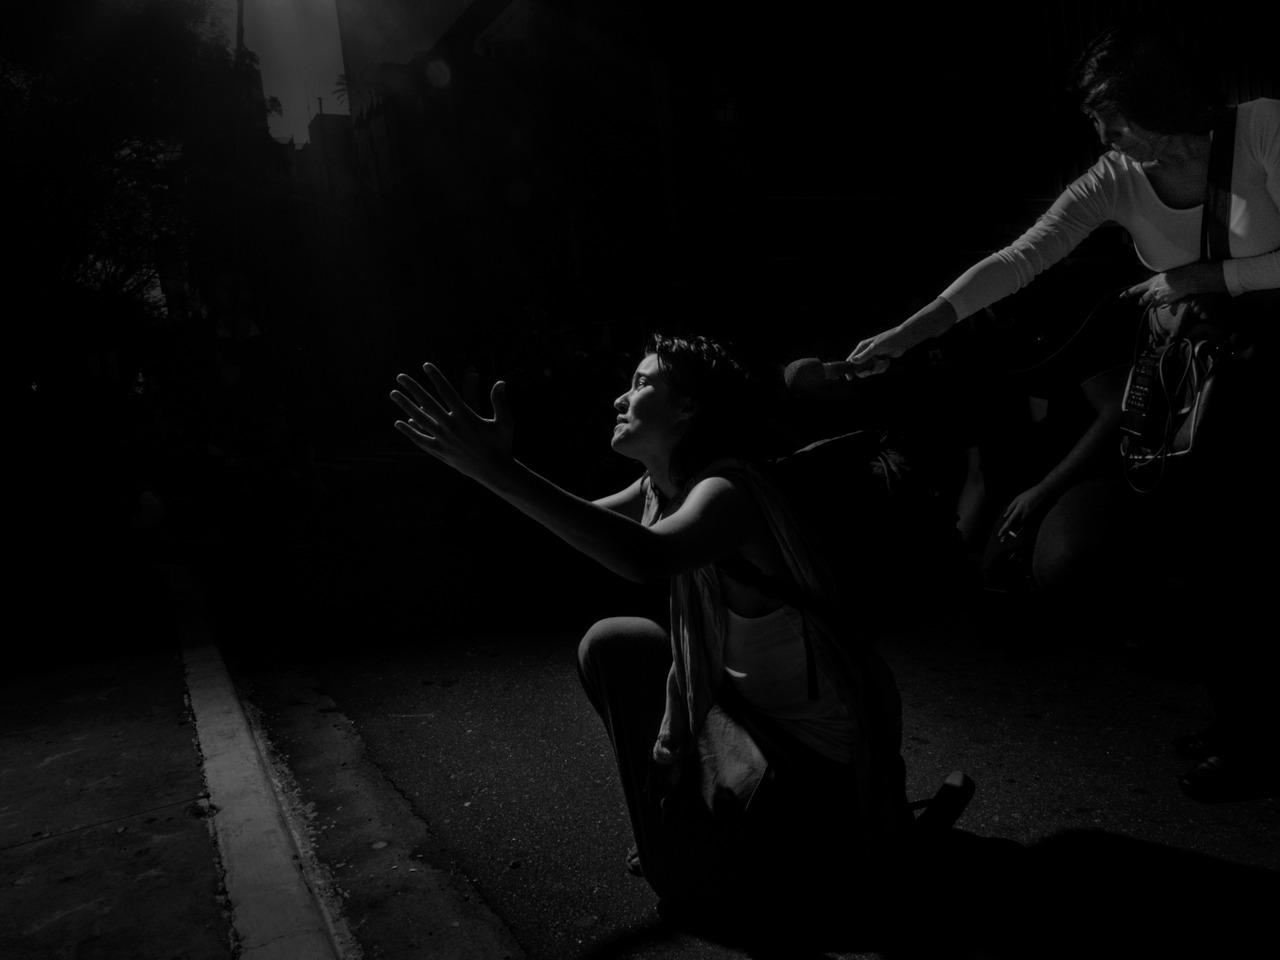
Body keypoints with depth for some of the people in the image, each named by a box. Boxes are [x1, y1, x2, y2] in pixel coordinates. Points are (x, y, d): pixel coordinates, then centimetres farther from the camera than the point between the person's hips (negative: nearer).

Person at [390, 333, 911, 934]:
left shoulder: (727, 491, -29)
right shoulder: (661, 486, -2)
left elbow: (648, 557, -50)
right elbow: (580, 522, 10)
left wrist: (500, 471, -51)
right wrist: (488, 464, 1)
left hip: (822, 747, -8)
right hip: (750, 700, 8)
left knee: (688, 880, -14)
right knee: (609, 645, 6)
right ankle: (680, 819, 19)